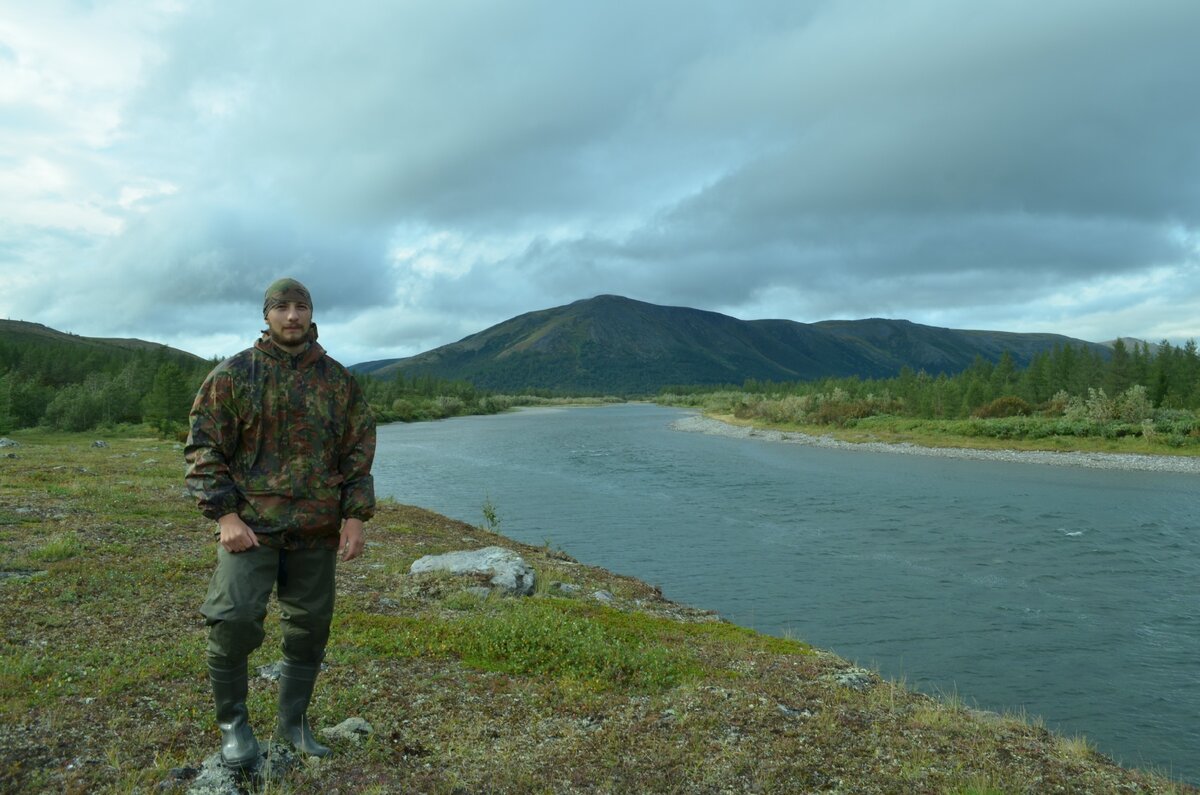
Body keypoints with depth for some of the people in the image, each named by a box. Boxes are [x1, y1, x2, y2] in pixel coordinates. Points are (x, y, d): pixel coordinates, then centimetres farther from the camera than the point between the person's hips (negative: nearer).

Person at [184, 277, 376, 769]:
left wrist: (355, 516, 1)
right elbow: (204, 448, -2)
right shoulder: (233, 375, 0)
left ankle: (293, 721, 30)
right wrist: (226, 515, -10)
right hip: (250, 525, -3)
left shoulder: (339, 380, 7)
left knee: (310, 629, 10)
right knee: (234, 621, -11)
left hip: (318, 531, 3)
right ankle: (232, 723, 14)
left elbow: (359, 451, 9)